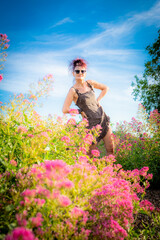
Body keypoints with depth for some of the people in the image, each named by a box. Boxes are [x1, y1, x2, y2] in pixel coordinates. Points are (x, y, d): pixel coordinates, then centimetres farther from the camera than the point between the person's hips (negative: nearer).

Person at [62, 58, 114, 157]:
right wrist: (80, 111, -8)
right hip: (91, 123, -5)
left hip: (103, 118, 6)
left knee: (111, 150, 9)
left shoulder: (90, 83, 5)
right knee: (90, 155, 4)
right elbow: (65, 110, -19)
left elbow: (106, 88, 20)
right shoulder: (73, 90, -11)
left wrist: (98, 100, 7)